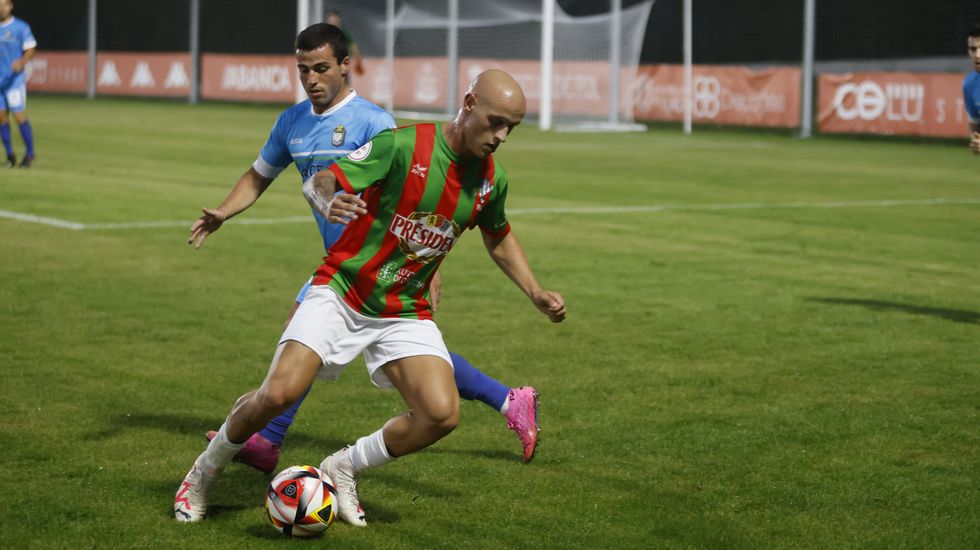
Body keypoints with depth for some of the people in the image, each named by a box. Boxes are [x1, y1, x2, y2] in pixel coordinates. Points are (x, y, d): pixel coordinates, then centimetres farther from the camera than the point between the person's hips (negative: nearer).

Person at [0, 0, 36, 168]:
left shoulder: (21, 27, -3)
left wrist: (21, 62, -22)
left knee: (20, 116, -8)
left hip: (14, 80, -4)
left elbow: (31, 49, -4)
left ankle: (30, 153, 4)